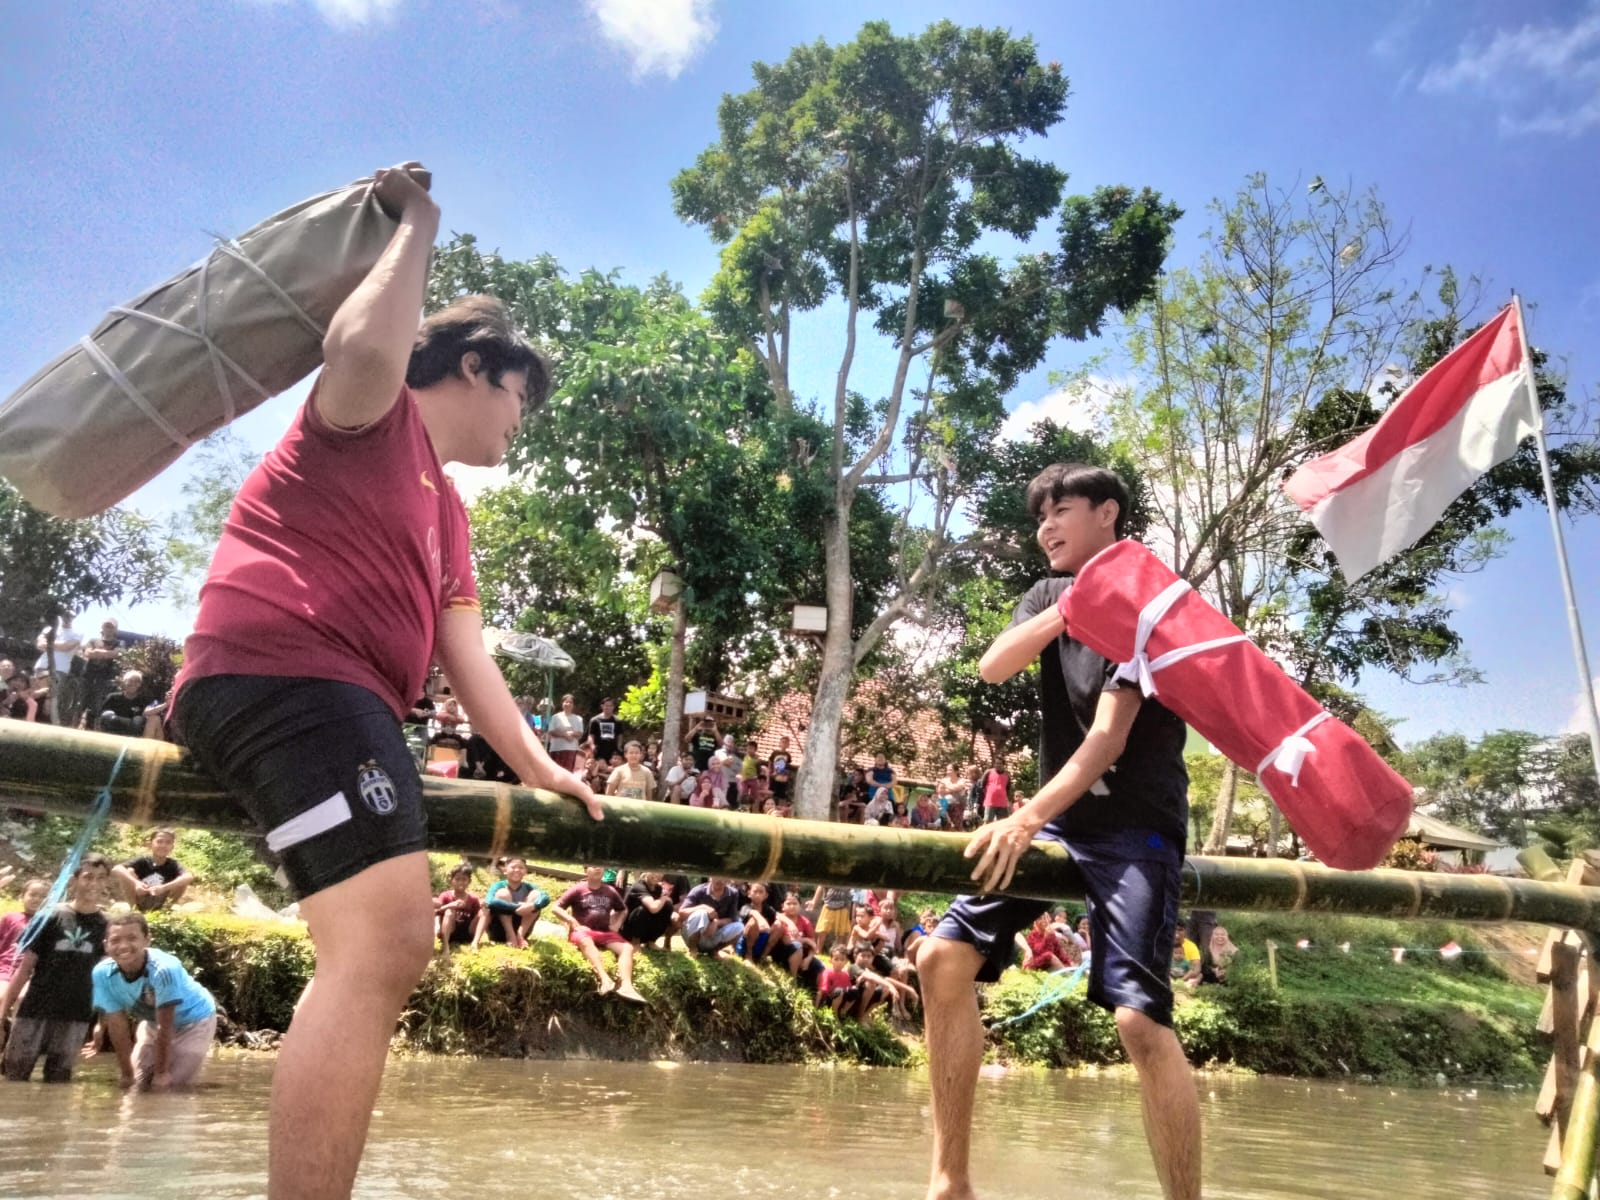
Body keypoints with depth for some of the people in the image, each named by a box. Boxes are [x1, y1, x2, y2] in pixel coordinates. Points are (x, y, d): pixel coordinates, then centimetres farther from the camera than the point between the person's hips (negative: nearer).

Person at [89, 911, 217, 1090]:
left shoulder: (164, 969, -39)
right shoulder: (103, 973, -25)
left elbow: (165, 1027, -29)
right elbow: (117, 1027, -16)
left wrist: (162, 1072, -20)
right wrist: (127, 1074, -11)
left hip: (194, 1018, -5)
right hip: (153, 1021, 5)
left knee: (176, 1083, -10)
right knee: (139, 1081, 5)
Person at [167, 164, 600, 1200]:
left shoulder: (448, 512, 29)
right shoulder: (373, 413, 4)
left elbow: (466, 659, 23)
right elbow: (365, 347, -23)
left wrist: (538, 766, 17)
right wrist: (417, 226, -6)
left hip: (330, 698, 11)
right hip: (282, 669, -11)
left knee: (389, 948, 18)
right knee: (383, 941, -25)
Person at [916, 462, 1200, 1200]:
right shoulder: (1051, 595, 11)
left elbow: (1108, 737, -22)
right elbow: (992, 668, -8)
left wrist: (1027, 817, -33)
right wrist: (1067, 608, -17)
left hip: (1134, 828, -6)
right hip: (1059, 820, 6)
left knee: (1140, 1017, -22)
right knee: (943, 958, -3)